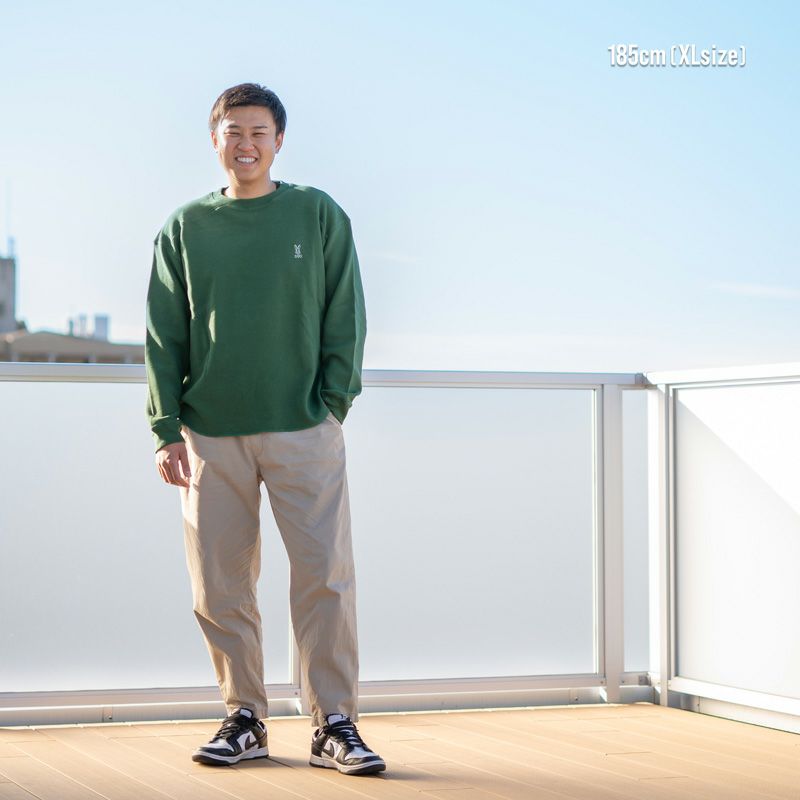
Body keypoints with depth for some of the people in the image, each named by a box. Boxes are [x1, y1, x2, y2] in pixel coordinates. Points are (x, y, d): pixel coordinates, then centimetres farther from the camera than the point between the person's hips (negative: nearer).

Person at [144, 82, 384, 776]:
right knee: (219, 588, 3)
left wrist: (333, 406, -4)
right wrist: (167, 430, 0)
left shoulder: (319, 215, 5)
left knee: (326, 579, -6)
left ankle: (335, 724, 1)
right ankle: (244, 719, 15)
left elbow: (346, 321, 5)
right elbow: (164, 336, 8)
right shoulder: (186, 227, 9)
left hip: (304, 432, -2)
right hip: (210, 435, 2)